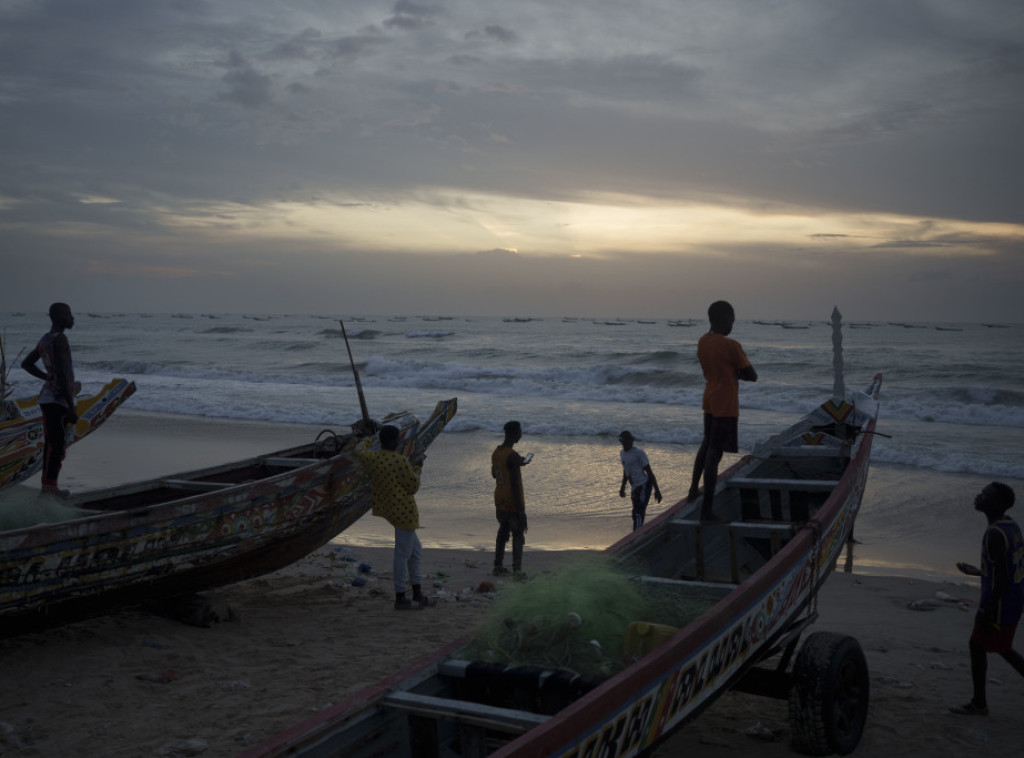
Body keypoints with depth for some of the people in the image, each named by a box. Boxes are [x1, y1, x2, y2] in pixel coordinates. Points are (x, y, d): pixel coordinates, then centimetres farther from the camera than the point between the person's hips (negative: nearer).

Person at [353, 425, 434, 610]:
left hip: (388, 509, 9)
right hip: (404, 511, -9)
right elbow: (413, 488, -13)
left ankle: (418, 594, 25)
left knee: (415, 551, 18)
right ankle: (400, 599, 7)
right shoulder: (401, 462, -21)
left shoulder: (373, 458, -1)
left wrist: (366, 440, 40)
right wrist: (417, 467, 0)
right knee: (403, 553, 0)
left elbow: (358, 451, 21)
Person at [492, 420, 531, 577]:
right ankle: (517, 570, 1)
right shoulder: (513, 456, -21)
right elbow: (515, 484, -23)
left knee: (503, 532, 17)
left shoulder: (496, 452, 5)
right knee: (518, 535, 1)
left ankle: (498, 566, 20)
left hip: (499, 502, 8)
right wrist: (520, 509, -18)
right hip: (513, 503, -8)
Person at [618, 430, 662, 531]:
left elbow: (649, 472, -10)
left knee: (637, 513, -16)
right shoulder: (622, 453, 12)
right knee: (637, 514, 12)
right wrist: (623, 487, 28)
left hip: (643, 485, -8)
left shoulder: (639, 453, -11)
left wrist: (657, 490, -11)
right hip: (634, 487, 8)